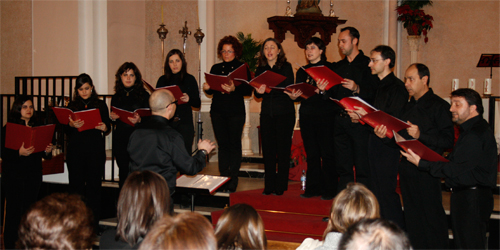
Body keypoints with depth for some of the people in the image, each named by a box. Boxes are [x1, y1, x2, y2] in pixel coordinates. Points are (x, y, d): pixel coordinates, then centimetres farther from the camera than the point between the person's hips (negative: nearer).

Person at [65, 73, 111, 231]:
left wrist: (104, 128, -15)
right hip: (75, 150, 1)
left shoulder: (100, 105, 9)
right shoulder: (72, 106, 11)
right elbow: (65, 131, 6)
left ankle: (93, 222, 7)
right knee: (76, 185, 0)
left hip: (96, 150, -1)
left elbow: (108, 127, 8)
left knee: (94, 186, 0)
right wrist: (71, 125, -16)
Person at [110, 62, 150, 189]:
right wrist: (113, 118, -2)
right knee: (123, 173, 6)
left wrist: (139, 120, -19)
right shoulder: (116, 97, 14)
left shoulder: (144, 95, 2)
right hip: (120, 139, 4)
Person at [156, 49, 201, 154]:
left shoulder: (189, 79, 8)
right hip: (166, 123, 1)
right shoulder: (162, 80, 12)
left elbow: (198, 104, 6)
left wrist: (189, 99, -14)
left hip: (184, 123, -1)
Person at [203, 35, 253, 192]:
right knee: (222, 144, 5)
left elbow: (248, 91, -6)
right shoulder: (215, 68, 13)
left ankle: (232, 182, 2)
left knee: (234, 144, -2)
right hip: (218, 111, 3)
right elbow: (211, 91, 15)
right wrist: (206, 88, -7)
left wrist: (234, 89, -22)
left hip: (236, 111, -3)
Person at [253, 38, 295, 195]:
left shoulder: (286, 67, 0)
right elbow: (257, 94, 9)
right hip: (267, 113, 4)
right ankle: (269, 186, 11)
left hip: (285, 113, -4)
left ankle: (281, 186, 5)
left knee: (283, 149, -2)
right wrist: (259, 91, -14)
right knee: (268, 149, 3)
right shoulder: (260, 69, 11)